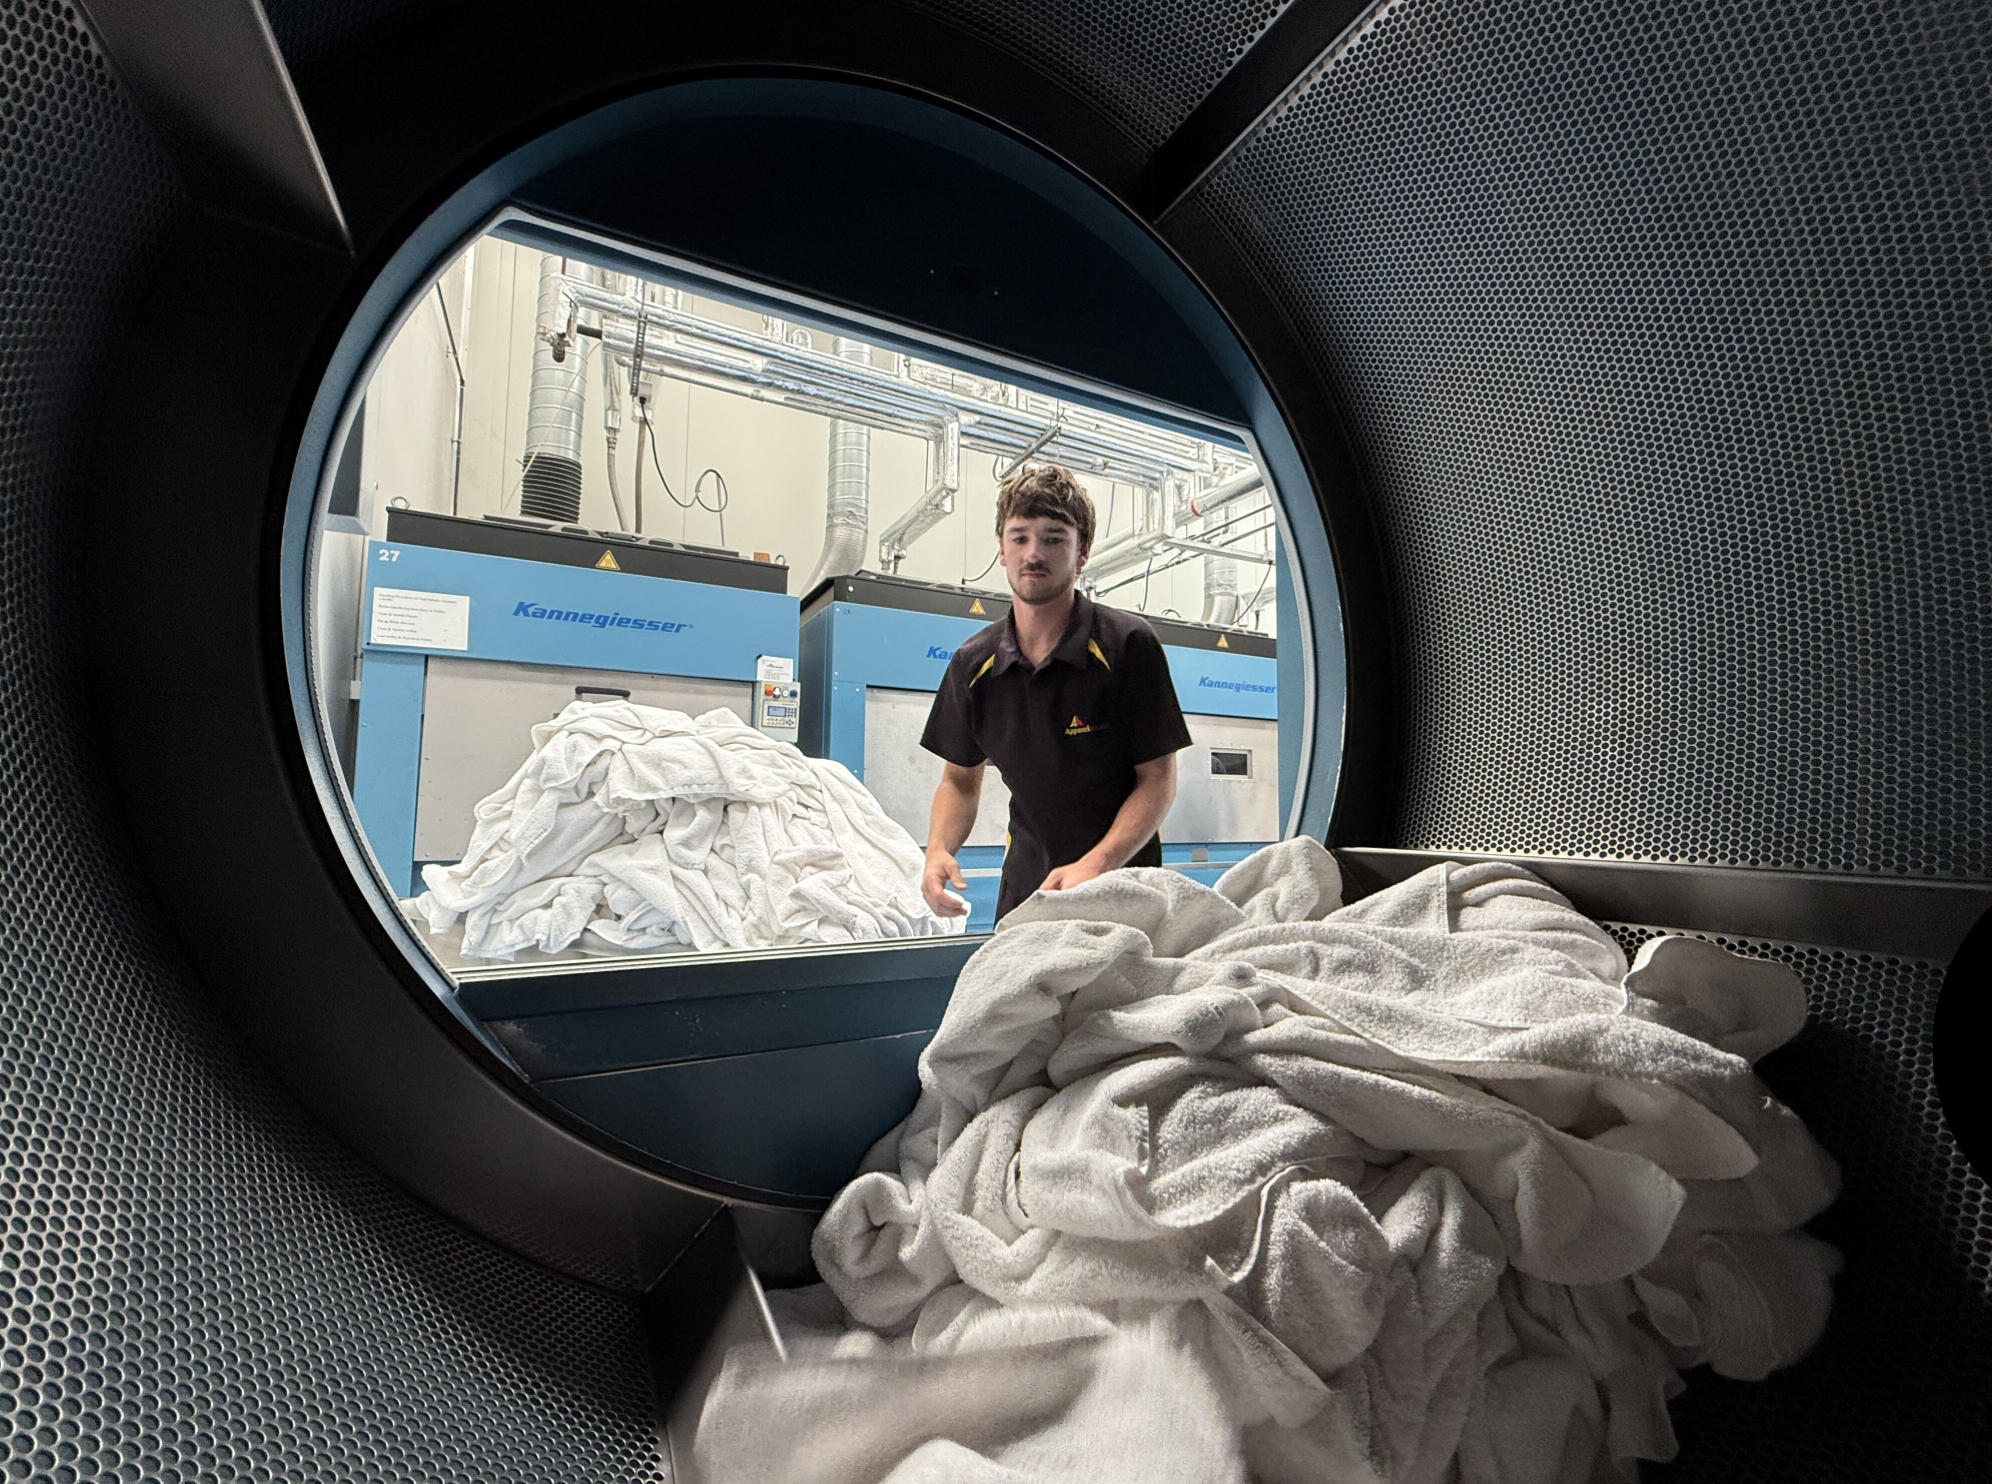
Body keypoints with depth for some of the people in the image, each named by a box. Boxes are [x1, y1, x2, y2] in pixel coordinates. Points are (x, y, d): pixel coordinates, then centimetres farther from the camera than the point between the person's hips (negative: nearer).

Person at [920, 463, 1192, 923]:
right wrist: (938, 849, -10)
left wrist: (1096, 864, -26)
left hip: (1122, 889, -3)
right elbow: (959, 779, 9)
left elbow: (1158, 781, -11)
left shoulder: (1129, 645, -13)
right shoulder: (972, 664, -1)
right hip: (1023, 886, 3)